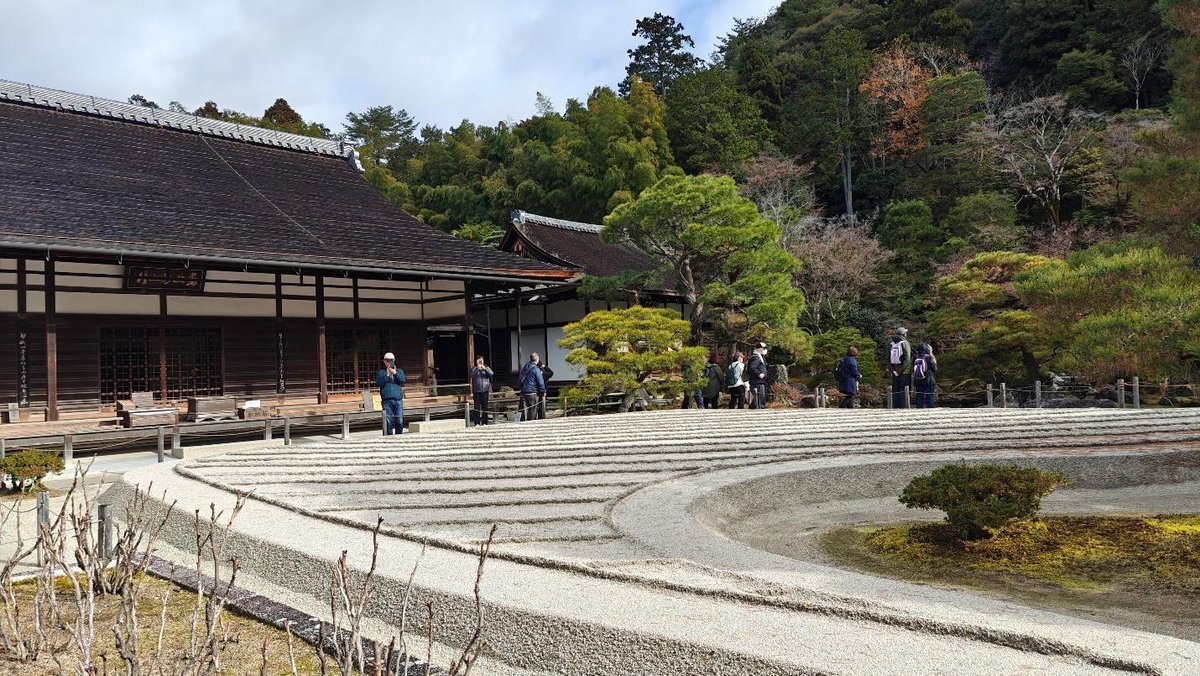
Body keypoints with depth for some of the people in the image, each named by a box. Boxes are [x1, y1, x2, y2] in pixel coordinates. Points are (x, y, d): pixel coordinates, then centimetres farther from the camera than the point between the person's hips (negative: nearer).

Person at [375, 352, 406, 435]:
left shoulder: (399, 371, 20)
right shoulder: (380, 372, 14)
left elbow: (402, 381, 3)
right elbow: (379, 382, -3)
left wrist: (395, 373, -8)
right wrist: (387, 375, -9)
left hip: (398, 400, 2)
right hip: (387, 401, -2)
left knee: (400, 421, -2)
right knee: (389, 422, -6)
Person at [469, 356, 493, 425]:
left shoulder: (487, 368, 12)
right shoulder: (473, 370, 9)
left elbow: (491, 374, -6)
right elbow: (471, 380, 0)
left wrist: (484, 368, -13)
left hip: (485, 390, 1)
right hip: (476, 391, -1)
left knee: (485, 406, 1)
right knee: (477, 407, -4)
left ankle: (484, 422, 7)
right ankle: (477, 422, 0)